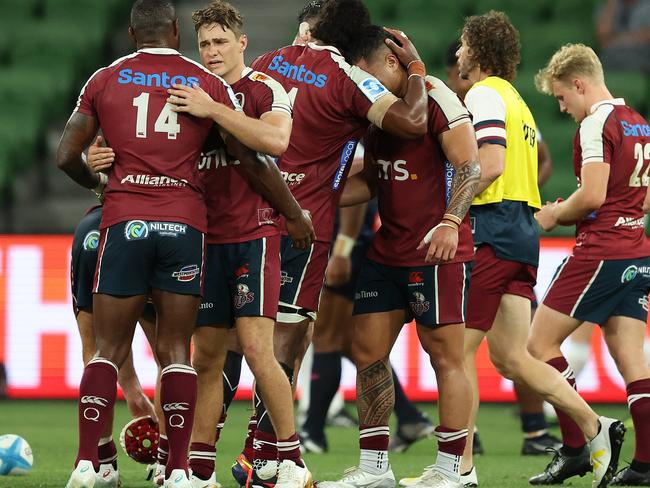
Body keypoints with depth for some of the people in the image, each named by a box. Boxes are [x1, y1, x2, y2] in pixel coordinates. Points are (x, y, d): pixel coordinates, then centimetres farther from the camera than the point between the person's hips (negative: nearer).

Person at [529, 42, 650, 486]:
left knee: (540, 344, -1)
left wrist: (555, 215, 0)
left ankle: (576, 448, -6)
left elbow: (592, 196, -19)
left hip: (601, 251, -9)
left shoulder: (597, 124, -11)